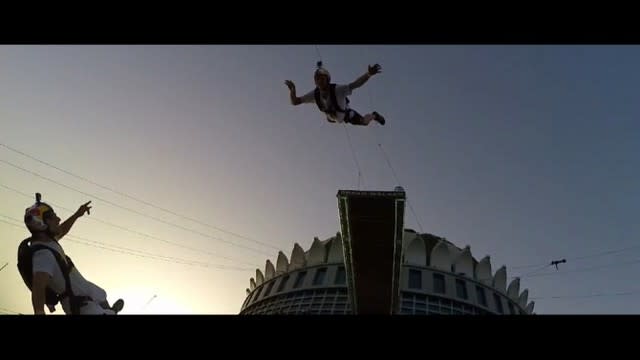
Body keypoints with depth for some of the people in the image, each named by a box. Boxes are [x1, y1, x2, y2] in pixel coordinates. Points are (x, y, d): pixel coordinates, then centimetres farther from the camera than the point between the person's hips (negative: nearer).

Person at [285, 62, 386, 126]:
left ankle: (374, 115, 54)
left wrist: (369, 74, -75)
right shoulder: (314, 94, -37)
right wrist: (292, 90, -55)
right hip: (332, 117, 4)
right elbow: (294, 102, -34)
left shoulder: (338, 89, -48)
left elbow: (356, 84, -57)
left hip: (346, 114, -4)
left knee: (365, 122, 20)